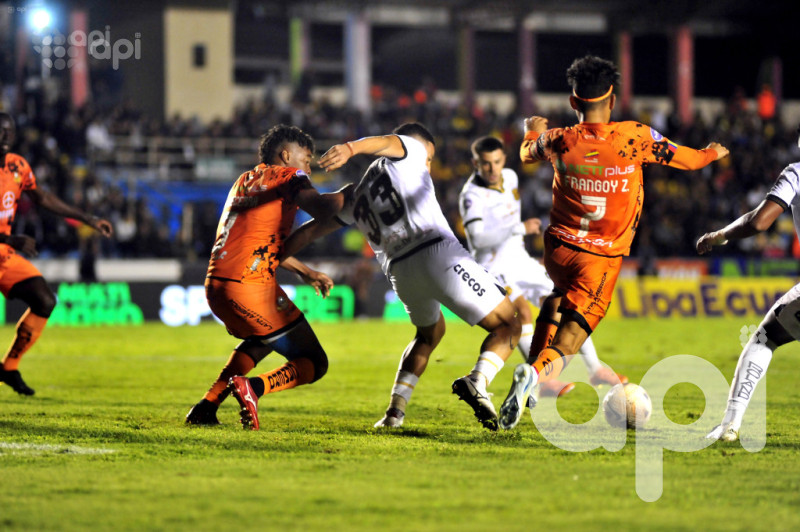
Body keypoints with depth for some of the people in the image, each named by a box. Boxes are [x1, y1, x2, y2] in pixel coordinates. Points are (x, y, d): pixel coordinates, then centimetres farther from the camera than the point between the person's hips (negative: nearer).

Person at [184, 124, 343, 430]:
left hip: (214, 285, 8)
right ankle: (254, 387, -24)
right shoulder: (288, 176, 3)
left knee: (262, 340, 36)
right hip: (250, 287, -8)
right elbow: (323, 209, -17)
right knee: (314, 364, 3)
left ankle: (205, 407, 22)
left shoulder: (243, 181, 26)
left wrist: (306, 272, 37)